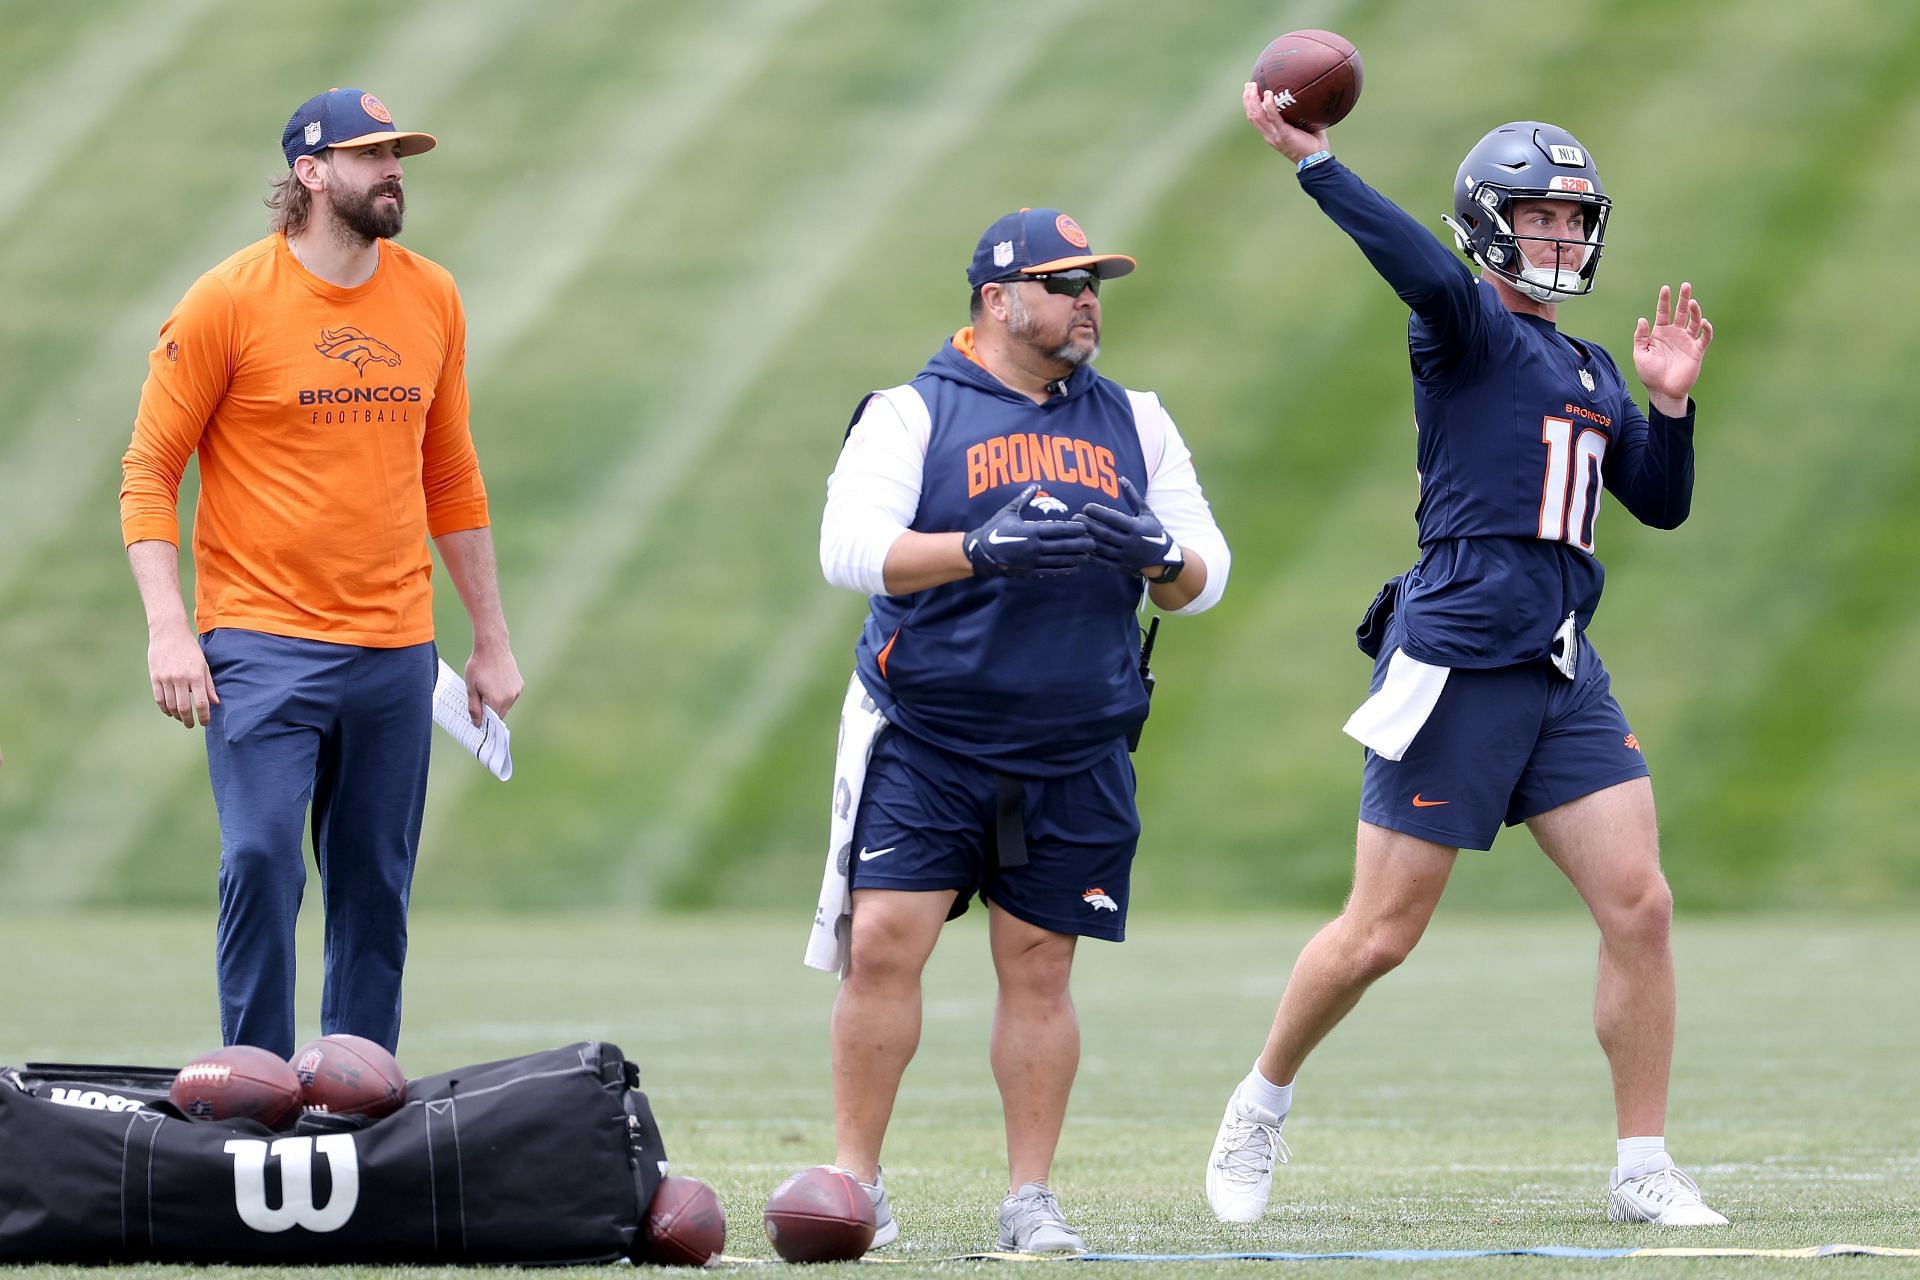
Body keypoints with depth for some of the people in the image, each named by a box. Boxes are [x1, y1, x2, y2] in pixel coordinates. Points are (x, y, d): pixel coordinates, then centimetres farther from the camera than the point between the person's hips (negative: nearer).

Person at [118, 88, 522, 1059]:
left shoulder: (430, 298, 10)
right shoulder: (228, 302, -4)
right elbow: (148, 471, -3)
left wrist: (492, 641, 18)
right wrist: (168, 628, -14)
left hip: (395, 647, 4)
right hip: (261, 642, -4)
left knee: (377, 891, 4)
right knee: (262, 863, -14)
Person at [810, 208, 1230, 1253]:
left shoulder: (1134, 424, 12)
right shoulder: (911, 414, -1)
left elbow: (1204, 578, 9)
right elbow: (850, 548, -15)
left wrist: (1160, 557, -15)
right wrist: (982, 548, -28)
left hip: (1075, 761, 3)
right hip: (923, 747, -3)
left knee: (1038, 969, 4)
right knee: (884, 944, -11)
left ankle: (1030, 1198, 11)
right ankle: (857, 1183, -1)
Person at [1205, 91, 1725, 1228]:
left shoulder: (1591, 372, 19)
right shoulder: (1470, 331, -4)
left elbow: (1662, 504, 20)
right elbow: (1435, 280, -27)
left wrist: (1671, 403, 4)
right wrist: (1313, 162, -35)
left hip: (1565, 667, 7)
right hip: (1458, 656, -7)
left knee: (1640, 906, -4)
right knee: (1381, 934, -2)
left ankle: (1645, 1170, 3)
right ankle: (1264, 1102, 23)